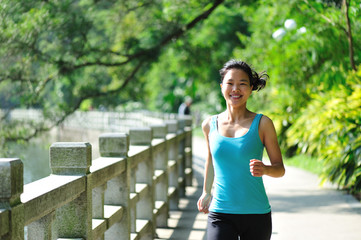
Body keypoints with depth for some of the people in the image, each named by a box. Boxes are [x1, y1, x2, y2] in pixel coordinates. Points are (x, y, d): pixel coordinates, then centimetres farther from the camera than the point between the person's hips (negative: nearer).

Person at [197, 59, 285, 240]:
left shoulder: (262, 124, -2)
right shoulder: (209, 125, 4)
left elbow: (280, 169, 2)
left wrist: (264, 169, -19)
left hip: (256, 214, 0)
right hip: (220, 214, 0)